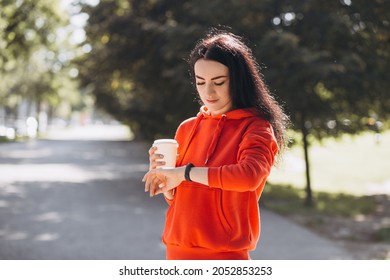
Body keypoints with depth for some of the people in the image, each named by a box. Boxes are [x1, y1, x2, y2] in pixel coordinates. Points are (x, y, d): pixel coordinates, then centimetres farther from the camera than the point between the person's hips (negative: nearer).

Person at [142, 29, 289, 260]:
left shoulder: (257, 128, -6)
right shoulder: (188, 129, 10)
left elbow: (250, 175, -27)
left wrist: (185, 173, -20)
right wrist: (164, 178, -5)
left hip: (225, 255, -5)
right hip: (177, 252, 5)